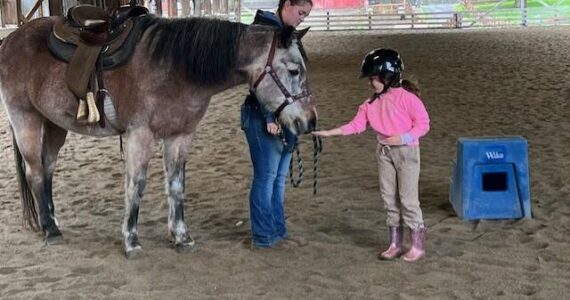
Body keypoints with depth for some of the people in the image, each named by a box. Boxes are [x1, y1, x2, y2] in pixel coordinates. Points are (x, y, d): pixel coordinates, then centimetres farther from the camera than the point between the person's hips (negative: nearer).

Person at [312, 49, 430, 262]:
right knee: (388, 197, 11)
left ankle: (417, 246, 10)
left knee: (408, 198, -3)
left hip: (406, 151, -7)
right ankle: (395, 244, 23)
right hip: (384, 151, 7)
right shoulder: (372, 103, 4)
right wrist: (329, 133, -4)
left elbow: (423, 124, -12)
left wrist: (404, 137, -24)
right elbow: (356, 125, 3)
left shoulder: (407, 97, -15)